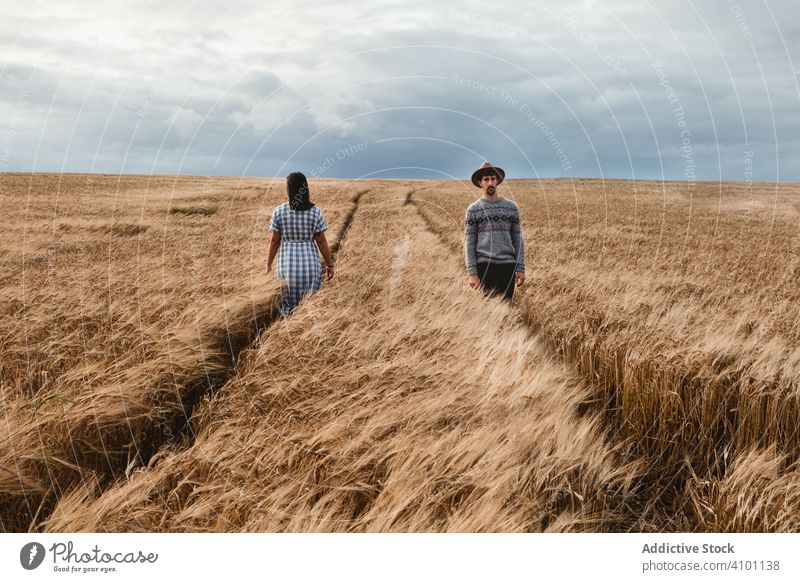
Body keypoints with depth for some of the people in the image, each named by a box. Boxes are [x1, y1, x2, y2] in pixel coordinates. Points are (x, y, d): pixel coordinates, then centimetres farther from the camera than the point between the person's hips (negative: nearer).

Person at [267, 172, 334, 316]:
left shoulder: (279, 212, -5)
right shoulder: (315, 211, -5)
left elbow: (275, 241, -1)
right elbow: (321, 241, -3)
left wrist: (269, 265, 10)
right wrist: (329, 264, 7)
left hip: (287, 265, 0)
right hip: (311, 266, 0)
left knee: (289, 310, 10)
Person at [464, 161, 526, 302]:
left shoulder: (511, 207, 10)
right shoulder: (473, 209, 3)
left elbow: (518, 239, 10)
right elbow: (469, 243, 0)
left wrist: (520, 268, 3)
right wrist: (472, 272, -8)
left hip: (508, 265, 2)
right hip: (485, 265, -2)